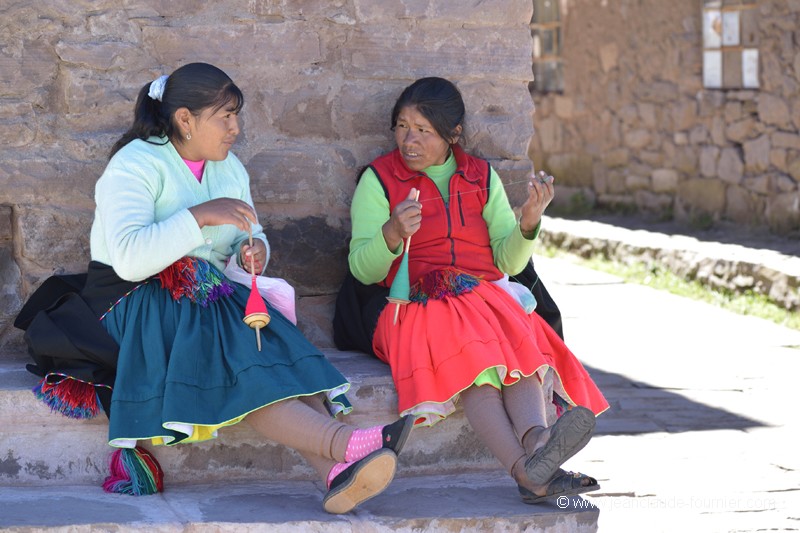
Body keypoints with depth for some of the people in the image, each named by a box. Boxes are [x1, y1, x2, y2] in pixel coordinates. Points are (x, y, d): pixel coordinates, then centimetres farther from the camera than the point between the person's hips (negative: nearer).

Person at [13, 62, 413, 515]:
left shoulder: (229, 168, 15)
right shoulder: (136, 164, -10)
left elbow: (249, 236, 20)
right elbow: (129, 260, -23)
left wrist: (254, 250, -6)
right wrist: (200, 216, -27)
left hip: (207, 298, 6)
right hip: (135, 307, -6)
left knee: (279, 344, -27)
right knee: (241, 360, -34)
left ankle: (337, 470, -48)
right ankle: (344, 442, -49)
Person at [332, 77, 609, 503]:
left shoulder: (482, 177, 18)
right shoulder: (378, 179, 9)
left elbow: (507, 262, 13)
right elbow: (363, 271, 0)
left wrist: (528, 223, -8)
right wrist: (392, 234, -21)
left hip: (485, 299, 4)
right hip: (413, 306, -4)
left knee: (521, 342, -31)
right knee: (472, 356, -35)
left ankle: (535, 437, -58)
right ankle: (527, 469, -54)